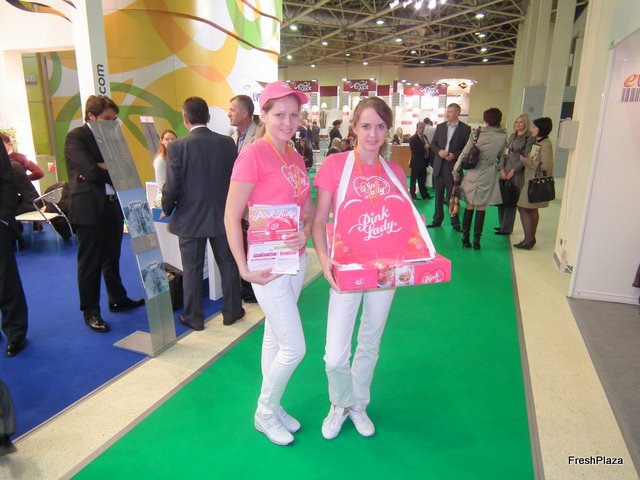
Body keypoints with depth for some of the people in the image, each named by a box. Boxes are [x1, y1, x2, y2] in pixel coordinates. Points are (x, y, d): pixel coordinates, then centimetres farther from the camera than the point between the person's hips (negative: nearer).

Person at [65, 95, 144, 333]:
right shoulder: (76, 137, -7)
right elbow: (92, 171, -18)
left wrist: (103, 171, -11)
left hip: (113, 205, 6)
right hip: (89, 207, -6)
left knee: (112, 258, 16)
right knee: (90, 262, 2)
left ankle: (118, 299, 29)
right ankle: (90, 311, 13)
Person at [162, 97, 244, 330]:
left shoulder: (178, 147, -13)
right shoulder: (227, 143, -5)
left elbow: (172, 186, -11)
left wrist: (167, 209, 8)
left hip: (190, 219, -2)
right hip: (223, 215, 3)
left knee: (192, 269, 10)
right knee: (228, 264, 15)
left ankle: (193, 317, 22)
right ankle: (232, 311, 27)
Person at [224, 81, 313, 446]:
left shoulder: (295, 157, 8)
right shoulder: (253, 155, -15)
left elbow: (309, 206, 13)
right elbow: (231, 216, -16)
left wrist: (306, 232, -8)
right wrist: (244, 269, -18)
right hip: (268, 262, -7)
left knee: (275, 337, 19)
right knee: (295, 347, -1)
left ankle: (272, 407, 37)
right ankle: (265, 413, 25)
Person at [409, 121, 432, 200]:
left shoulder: (424, 137, 13)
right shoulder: (413, 138, -11)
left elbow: (427, 147, 20)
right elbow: (414, 150, -22)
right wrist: (424, 147, -21)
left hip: (424, 162, 7)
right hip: (416, 162, -7)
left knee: (422, 179, 12)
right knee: (413, 179, 4)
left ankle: (424, 194, 18)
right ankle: (412, 195, 12)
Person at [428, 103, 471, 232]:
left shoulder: (465, 128, -1)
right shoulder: (440, 127, 10)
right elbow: (433, 143, 11)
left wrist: (454, 155, -16)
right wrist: (439, 151, -9)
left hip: (454, 165, -4)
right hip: (439, 165, 4)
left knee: (452, 195, -2)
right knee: (439, 194, 10)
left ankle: (455, 222, 7)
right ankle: (437, 219, 19)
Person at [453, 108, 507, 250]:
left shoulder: (477, 134, -5)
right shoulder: (502, 137, -4)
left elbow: (464, 153, -4)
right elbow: (500, 154, 11)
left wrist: (456, 170, 5)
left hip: (472, 174, 1)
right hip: (487, 176, -1)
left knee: (469, 207, 8)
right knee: (481, 208, 4)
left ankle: (465, 238, 11)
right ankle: (476, 240, 7)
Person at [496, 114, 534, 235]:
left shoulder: (529, 138, -6)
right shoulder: (512, 136, 14)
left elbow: (526, 157, -11)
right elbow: (504, 153, 10)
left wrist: (513, 171, -12)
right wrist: (502, 169, -2)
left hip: (517, 173, -6)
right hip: (505, 171, 6)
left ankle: (507, 228, 10)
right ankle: (502, 224, 22)